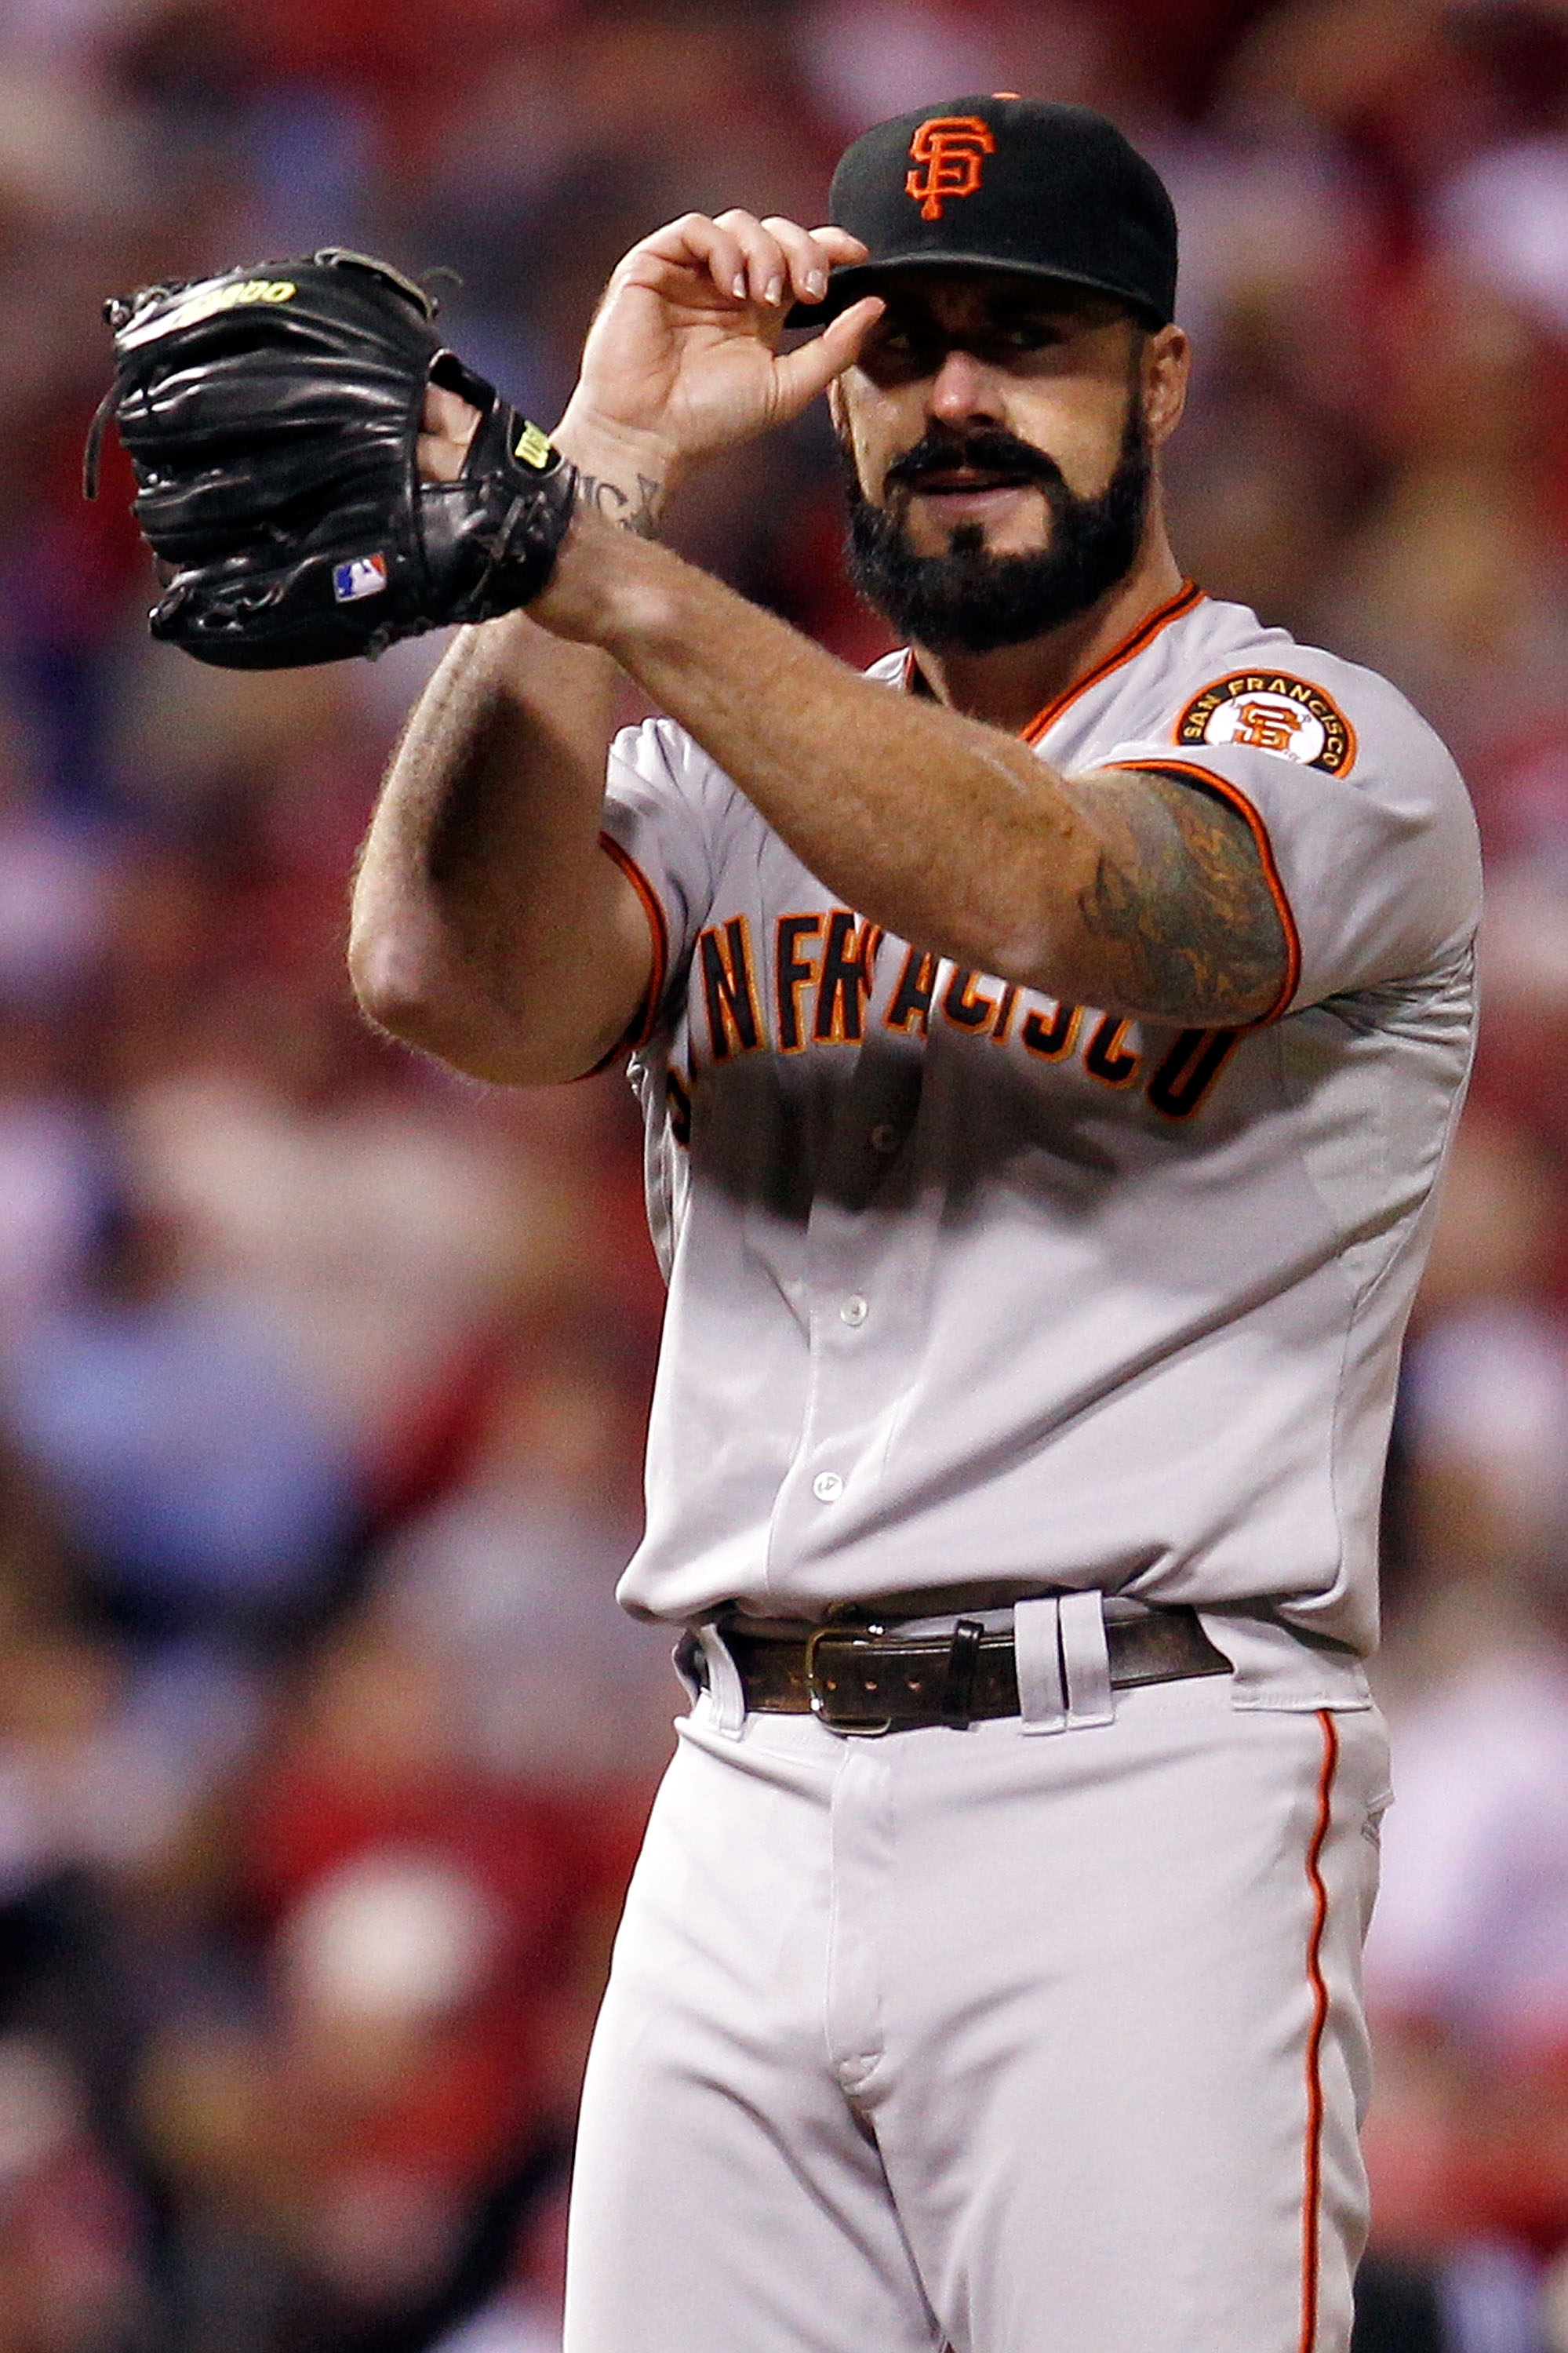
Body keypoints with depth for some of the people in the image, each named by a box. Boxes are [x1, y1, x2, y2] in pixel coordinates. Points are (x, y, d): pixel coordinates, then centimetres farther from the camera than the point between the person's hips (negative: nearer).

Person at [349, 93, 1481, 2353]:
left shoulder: (1318, 750, 1)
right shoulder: (733, 770, 18)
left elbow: (1054, 903, -22)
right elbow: (457, 980, -3)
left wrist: (619, 573, -33)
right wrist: (609, 460, -8)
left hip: (1146, 1805, -5)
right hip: (750, 1807, 5)